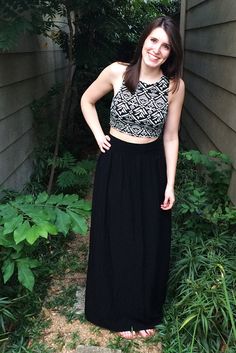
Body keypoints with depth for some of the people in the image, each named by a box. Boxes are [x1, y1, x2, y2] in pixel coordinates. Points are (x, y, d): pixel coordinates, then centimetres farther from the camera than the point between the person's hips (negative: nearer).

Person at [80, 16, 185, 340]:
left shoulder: (175, 85, -6)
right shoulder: (116, 72, -8)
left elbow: (170, 137, -1)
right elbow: (87, 100, 9)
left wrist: (170, 184, -2)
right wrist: (98, 135, -2)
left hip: (151, 167, 1)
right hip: (115, 164, 0)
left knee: (151, 242, 11)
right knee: (116, 238, 9)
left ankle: (145, 312, 36)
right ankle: (120, 313, 33)